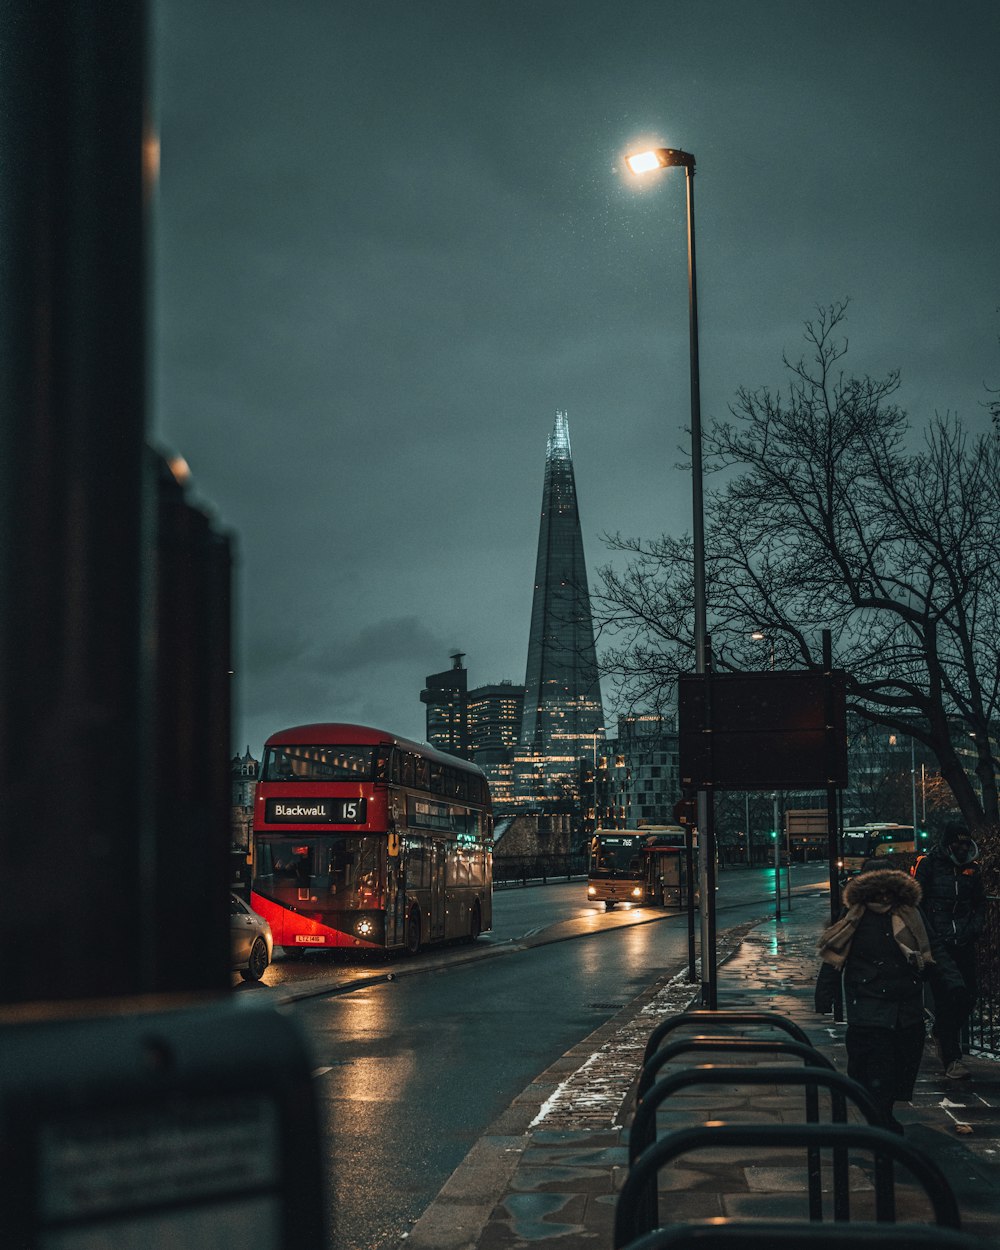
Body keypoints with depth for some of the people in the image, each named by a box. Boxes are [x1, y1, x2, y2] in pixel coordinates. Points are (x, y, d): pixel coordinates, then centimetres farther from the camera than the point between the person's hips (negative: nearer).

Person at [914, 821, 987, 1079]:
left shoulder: (971, 868, 11)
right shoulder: (929, 864, -3)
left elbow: (980, 905, 20)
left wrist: (974, 929, 2)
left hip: (963, 943, 4)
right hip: (937, 943, -4)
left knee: (968, 997, 2)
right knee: (945, 1000, -5)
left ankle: (940, 1032, 31)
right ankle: (952, 1059, 0)